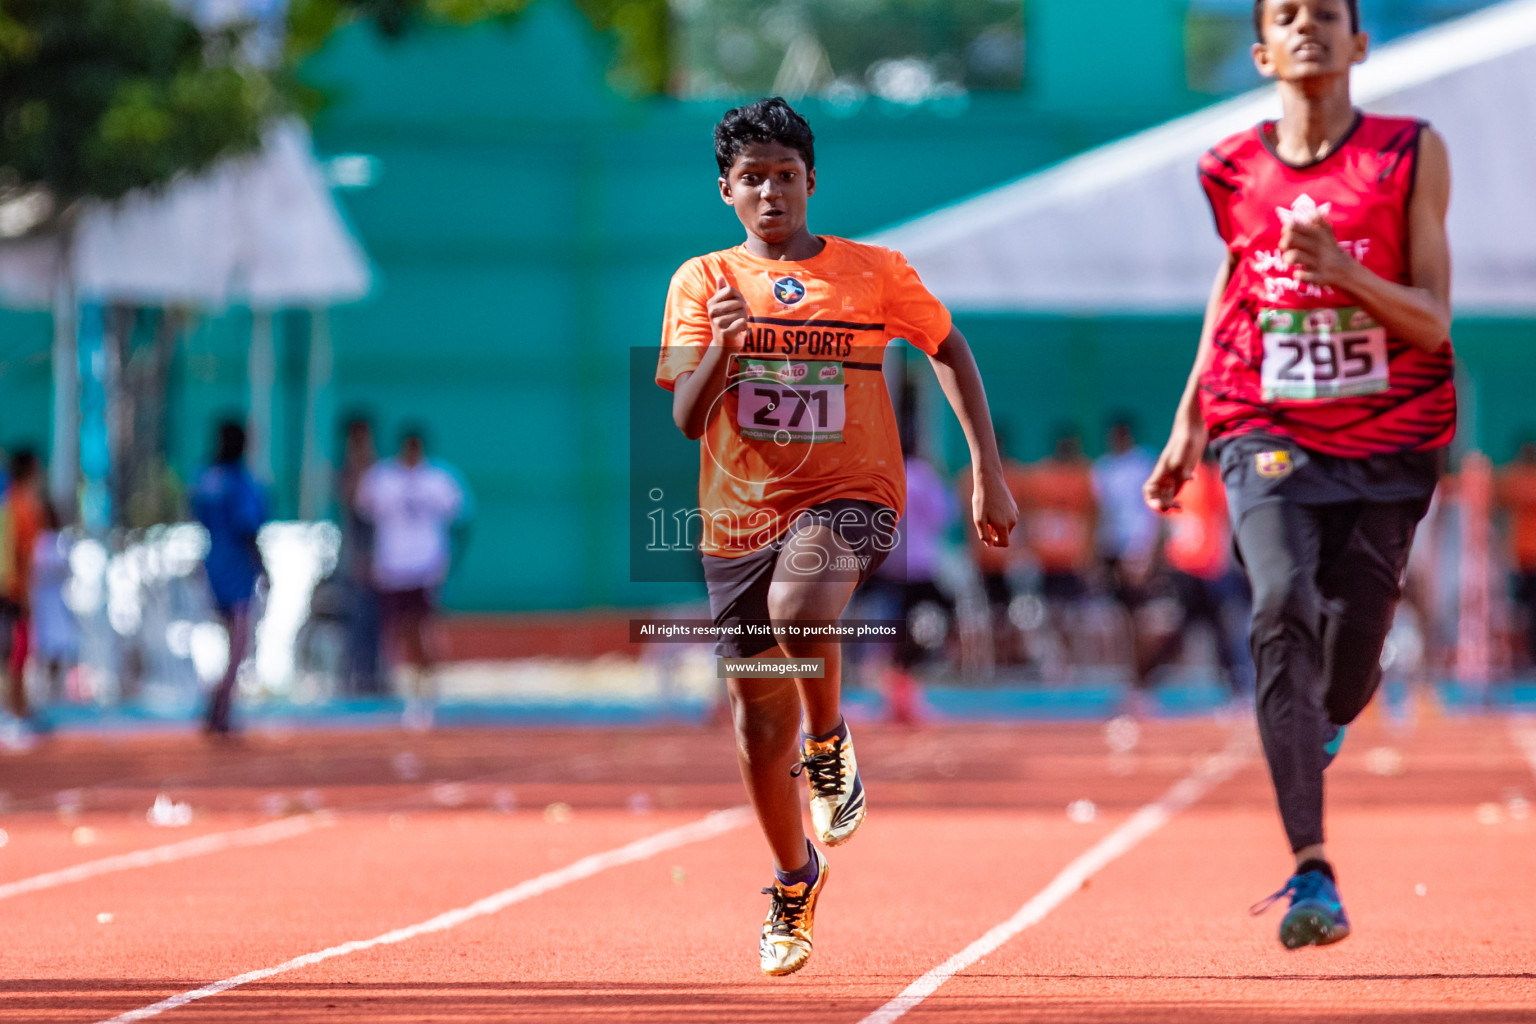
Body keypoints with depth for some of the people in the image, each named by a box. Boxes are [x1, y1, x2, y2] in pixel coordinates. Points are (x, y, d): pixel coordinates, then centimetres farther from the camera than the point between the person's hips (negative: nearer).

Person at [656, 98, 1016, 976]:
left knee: (797, 608, -36)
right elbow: (687, 419, -4)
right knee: (762, 715, 7)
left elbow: (950, 351, 13)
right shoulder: (703, 282, 2)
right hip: (740, 513, 3)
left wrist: (988, 471, 7)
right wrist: (721, 349, -24)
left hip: (850, 495, -2)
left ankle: (830, 741, -6)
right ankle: (794, 880, 30)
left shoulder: (875, 272, 1)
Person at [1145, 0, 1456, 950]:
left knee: (1349, 656, 3)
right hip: (1269, 433, 0)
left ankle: (1317, 732, 44)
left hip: (1388, 441, 0)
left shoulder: (1411, 156, -4)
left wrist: (1343, 272, -25)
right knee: (1284, 613, -23)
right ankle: (1314, 874, -29)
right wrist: (1190, 420, 18)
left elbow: (1432, 322, -8)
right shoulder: (1234, 170, 2)